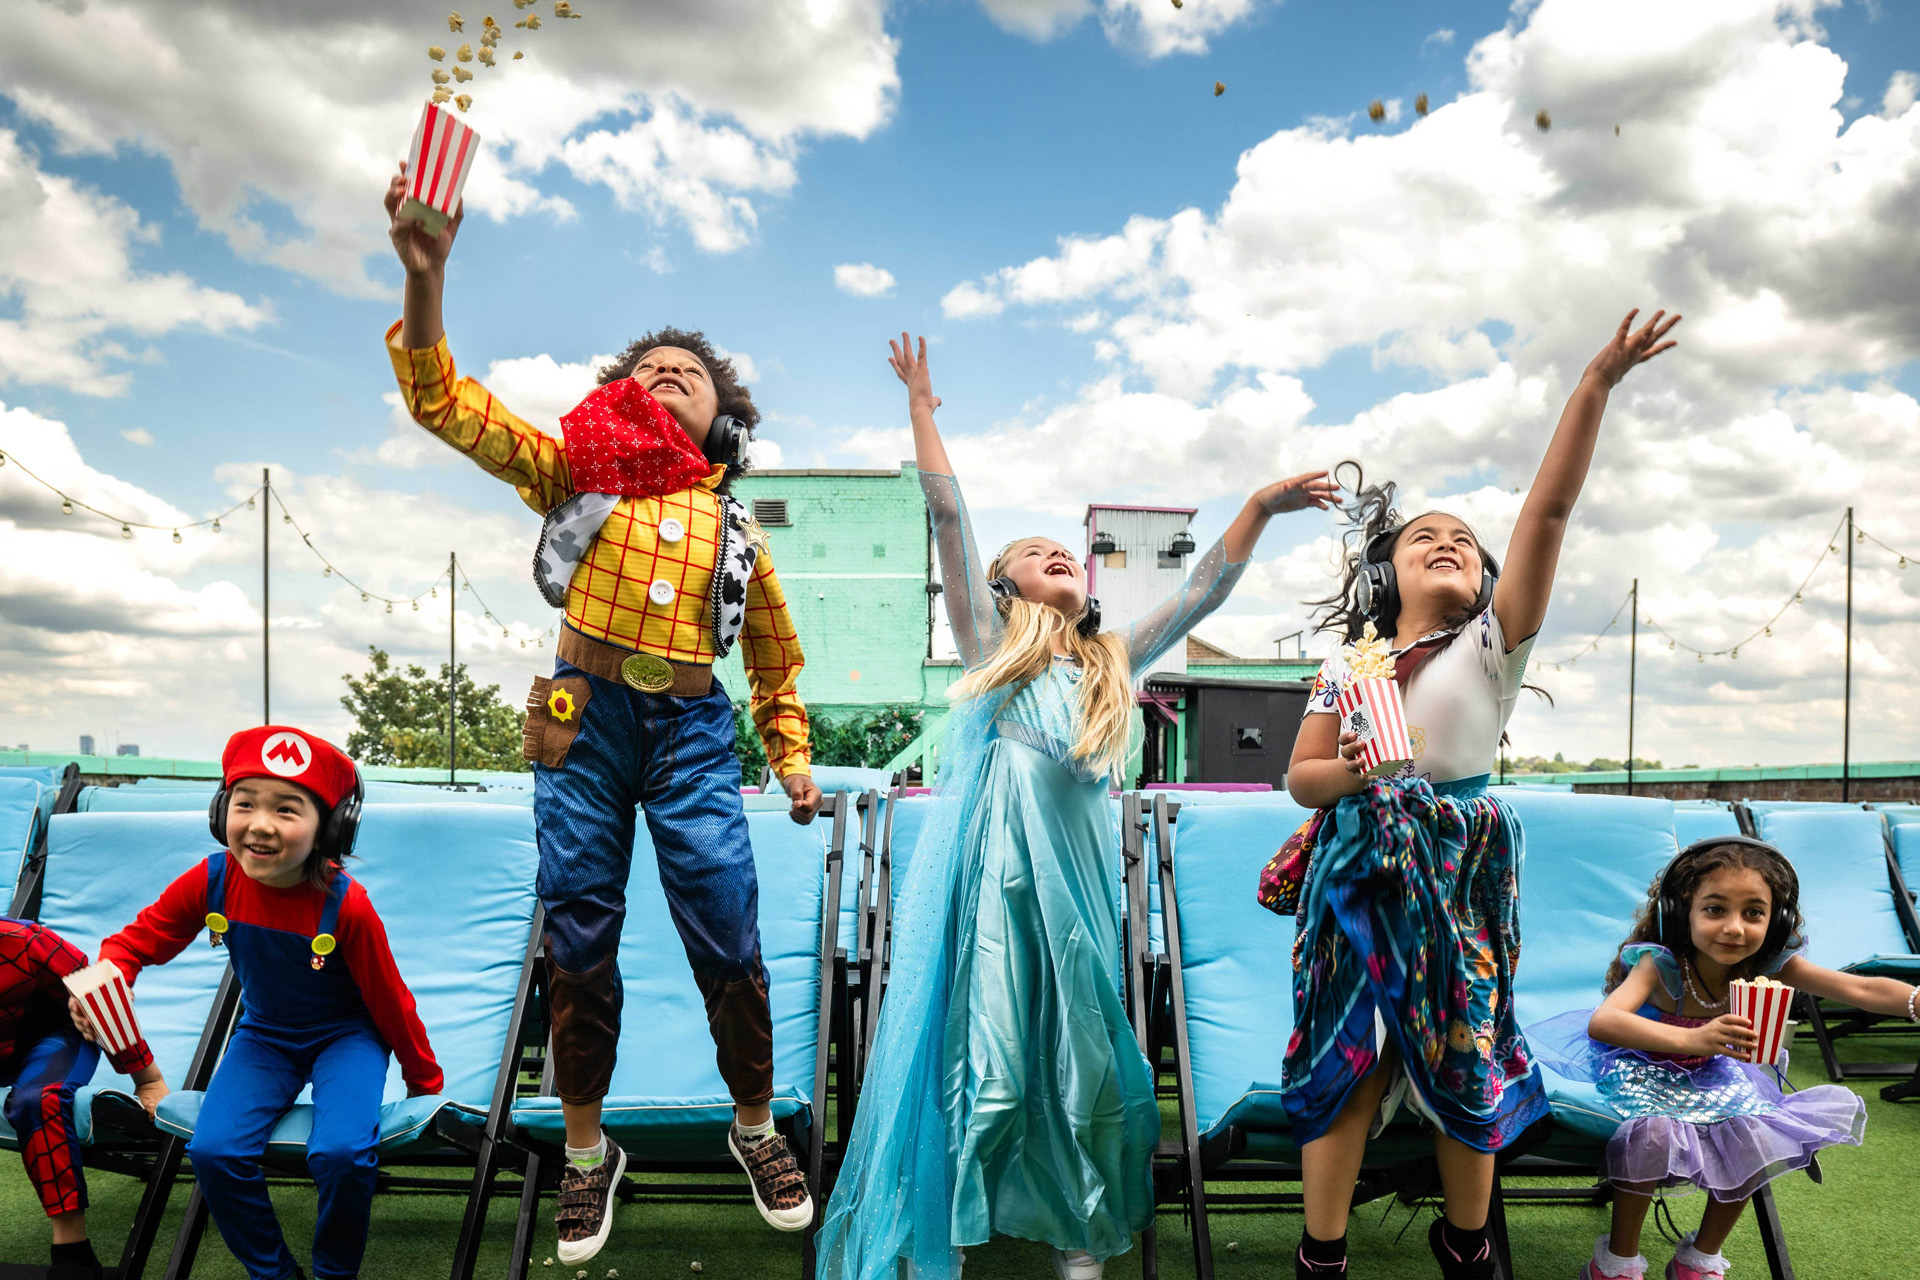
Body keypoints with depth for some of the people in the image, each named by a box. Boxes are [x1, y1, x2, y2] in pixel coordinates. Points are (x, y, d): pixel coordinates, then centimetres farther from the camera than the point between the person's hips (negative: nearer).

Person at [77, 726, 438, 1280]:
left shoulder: (347, 906, -28)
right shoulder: (211, 882, -18)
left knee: (340, 1152, -28)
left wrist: (425, 1084, -2)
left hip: (345, 1036, -4)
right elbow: (140, 938, -2)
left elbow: (390, 1003, -15)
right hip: (263, 1036, 4)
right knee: (213, 1150, -19)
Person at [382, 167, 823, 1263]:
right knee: (580, 941, 6)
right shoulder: (579, 468, 7)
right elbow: (444, 401, -1)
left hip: (692, 731, 1)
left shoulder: (735, 527, 11)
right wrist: (425, 278, -14)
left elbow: (777, 658, 19)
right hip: (585, 723, 0)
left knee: (729, 940, -1)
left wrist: (795, 760, 14)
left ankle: (756, 1126, 22)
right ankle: (588, 1150, 25)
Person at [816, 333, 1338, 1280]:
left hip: (1072, 878, 3)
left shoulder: (1112, 665, 19)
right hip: (986, 870, -3)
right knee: (977, 1061, -4)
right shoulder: (991, 644, 10)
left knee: (1081, 1062, 6)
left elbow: (1202, 594, 17)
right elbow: (948, 518, 7)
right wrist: (921, 406, 7)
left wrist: (1259, 509, 10)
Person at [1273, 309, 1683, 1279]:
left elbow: (1548, 510, -10)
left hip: (1457, 874, -1)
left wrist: (1598, 383, -19)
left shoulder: (1491, 647, -1)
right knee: (1345, 1055, 1)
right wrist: (1352, 773, -15)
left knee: (1462, 1055, 8)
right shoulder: (1346, 668, 6)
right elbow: (1299, 777, 9)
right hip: (1361, 872, 1)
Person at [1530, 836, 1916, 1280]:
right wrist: (1692, 1038, -63)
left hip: (1709, 1076, 6)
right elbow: (1600, 1022, -49)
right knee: (1656, 1129, -34)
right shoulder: (1659, 964, -33)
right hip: (1643, 1070, -6)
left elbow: (1863, 989, -23)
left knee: (1756, 1135, -16)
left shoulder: (1768, 965, -19)